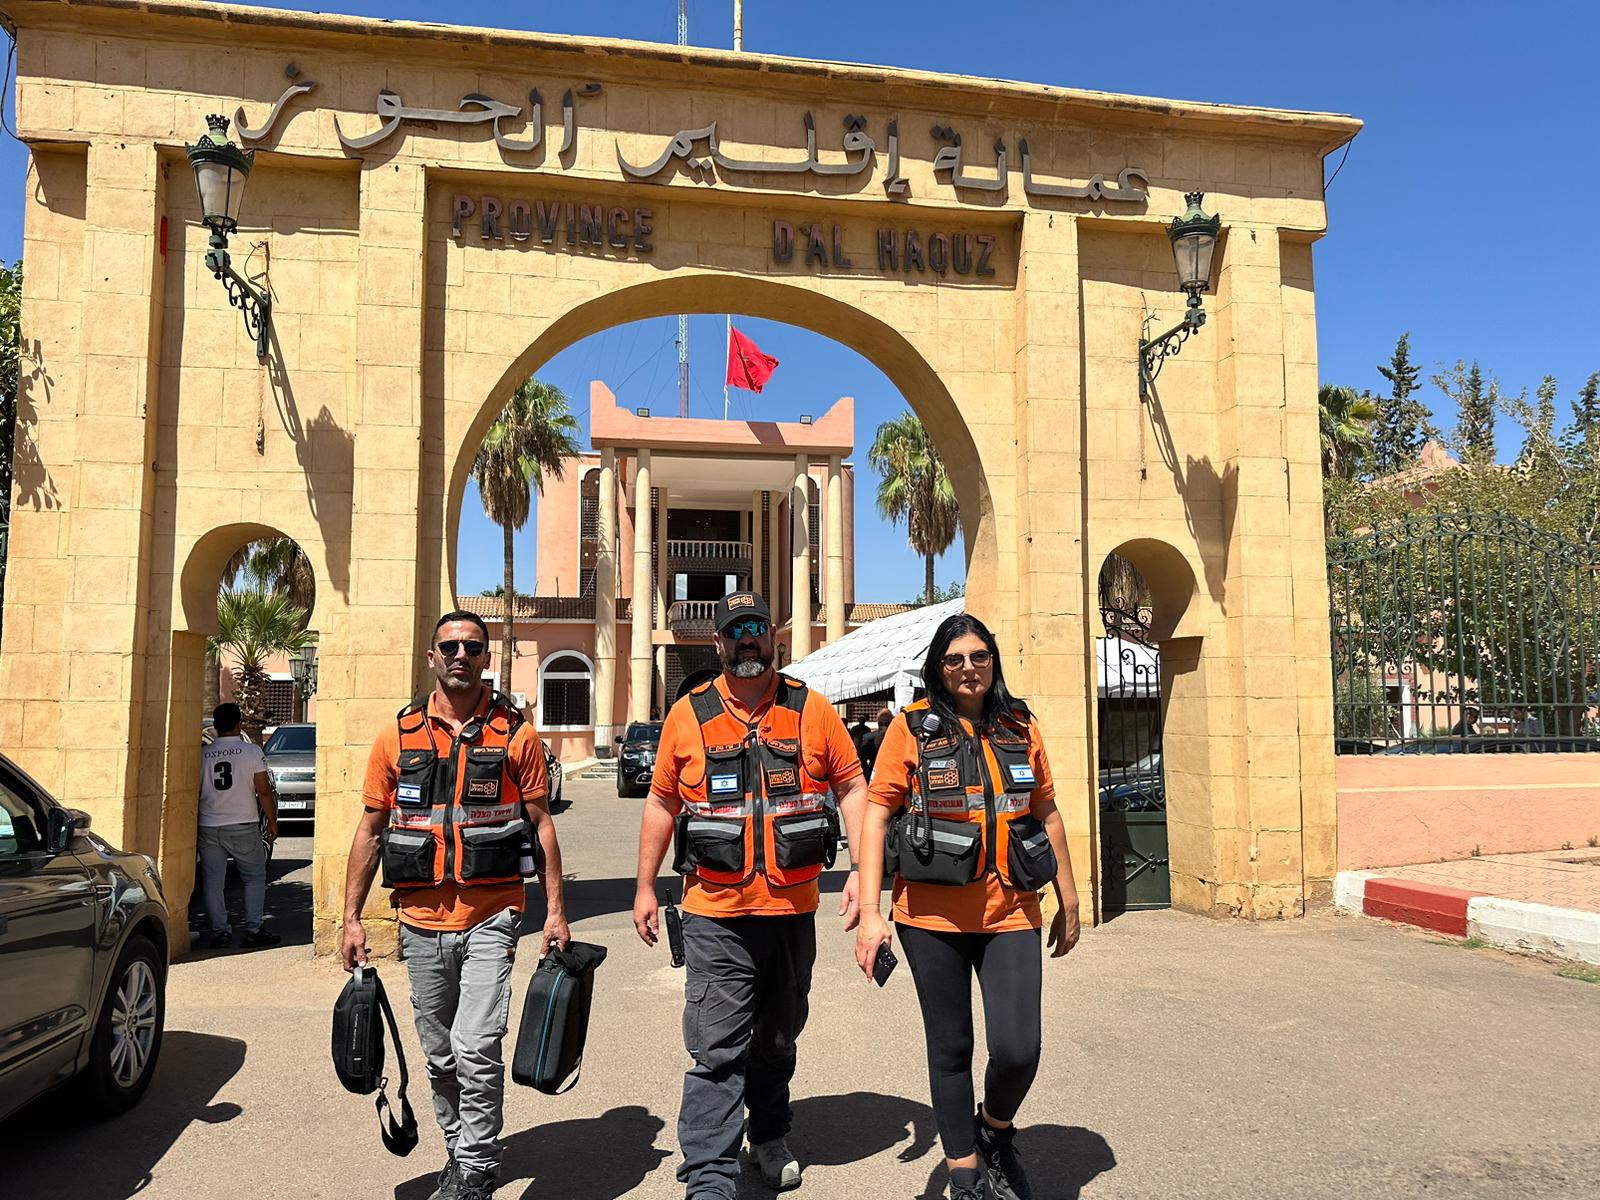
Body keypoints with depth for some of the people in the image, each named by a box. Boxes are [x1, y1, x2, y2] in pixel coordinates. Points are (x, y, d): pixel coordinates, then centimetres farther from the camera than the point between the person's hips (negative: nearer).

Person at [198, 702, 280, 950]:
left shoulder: (202, 754, 1)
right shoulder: (252, 751, -6)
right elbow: (263, 791, -8)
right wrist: (272, 821, 2)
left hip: (208, 828, 2)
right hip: (243, 826, -2)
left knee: (213, 882, 10)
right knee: (255, 877, 10)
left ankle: (220, 932, 10)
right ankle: (253, 931, 7)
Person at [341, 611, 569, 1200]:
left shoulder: (516, 734, -1)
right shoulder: (398, 736, 4)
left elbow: (541, 825, 2)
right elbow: (370, 830, 8)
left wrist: (555, 909, -3)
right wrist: (352, 918, 4)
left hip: (491, 918, -3)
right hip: (422, 921, 3)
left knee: (477, 1048, -11)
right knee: (440, 1055, 14)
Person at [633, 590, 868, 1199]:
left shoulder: (812, 709, 1)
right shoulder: (688, 714, 1)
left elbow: (852, 786, 4)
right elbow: (661, 801, 8)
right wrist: (645, 887, 7)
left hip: (793, 911, 2)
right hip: (715, 917, -2)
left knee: (778, 1039, 20)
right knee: (717, 1052, -5)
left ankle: (770, 1136, 41)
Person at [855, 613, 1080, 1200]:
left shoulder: (1020, 727, 7)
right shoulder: (913, 727, -2)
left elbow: (1047, 814, 15)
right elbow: (876, 814, -6)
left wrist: (1069, 902, 16)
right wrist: (870, 912, -13)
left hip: (1010, 914, 2)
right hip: (932, 917, -2)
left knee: (1018, 1051, -8)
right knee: (950, 1050, 10)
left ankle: (995, 1131, 26)